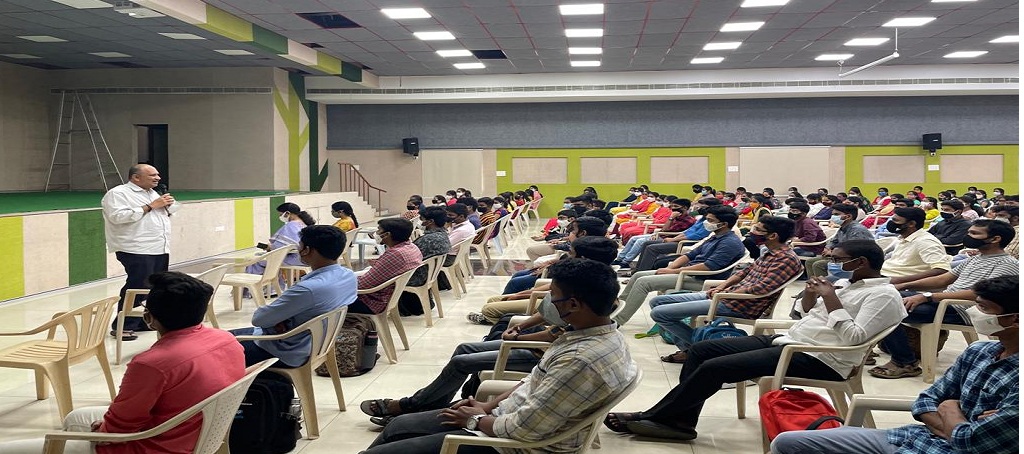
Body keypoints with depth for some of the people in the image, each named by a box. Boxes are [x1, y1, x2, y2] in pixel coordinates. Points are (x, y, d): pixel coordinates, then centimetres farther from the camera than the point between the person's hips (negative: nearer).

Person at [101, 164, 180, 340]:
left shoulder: (153, 194, 21)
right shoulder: (117, 193, -5)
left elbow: (168, 213, 30)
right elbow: (118, 216, -19)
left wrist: (167, 205, 5)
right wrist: (149, 207, -15)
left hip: (160, 249, 8)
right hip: (136, 250, -8)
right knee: (138, 287, -12)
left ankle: (144, 322, 16)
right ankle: (123, 326, -5)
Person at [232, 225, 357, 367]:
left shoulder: (308, 289, -33)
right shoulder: (349, 276, -7)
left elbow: (258, 319, -22)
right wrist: (280, 319, -6)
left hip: (289, 354, -9)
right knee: (235, 333, 23)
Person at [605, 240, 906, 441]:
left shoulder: (884, 295, -10)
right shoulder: (847, 283, 17)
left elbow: (854, 338, -23)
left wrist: (831, 299, -19)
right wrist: (810, 296, 4)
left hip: (818, 360, -10)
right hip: (788, 340, 10)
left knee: (714, 367, -18)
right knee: (701, 349, 1)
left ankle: (650, 418, -6)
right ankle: (681, 420, 1)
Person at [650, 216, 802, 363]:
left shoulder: (787, 259, -16)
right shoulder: (770, 254, 13)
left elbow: (760, 289, -25)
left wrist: (724, 294, -15)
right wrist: (720, 287, 6)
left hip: (738, 307, -11)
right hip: (728, 295, 11)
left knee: (659, 313, -14)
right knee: (657, 301, 11)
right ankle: (687, 348, 8)